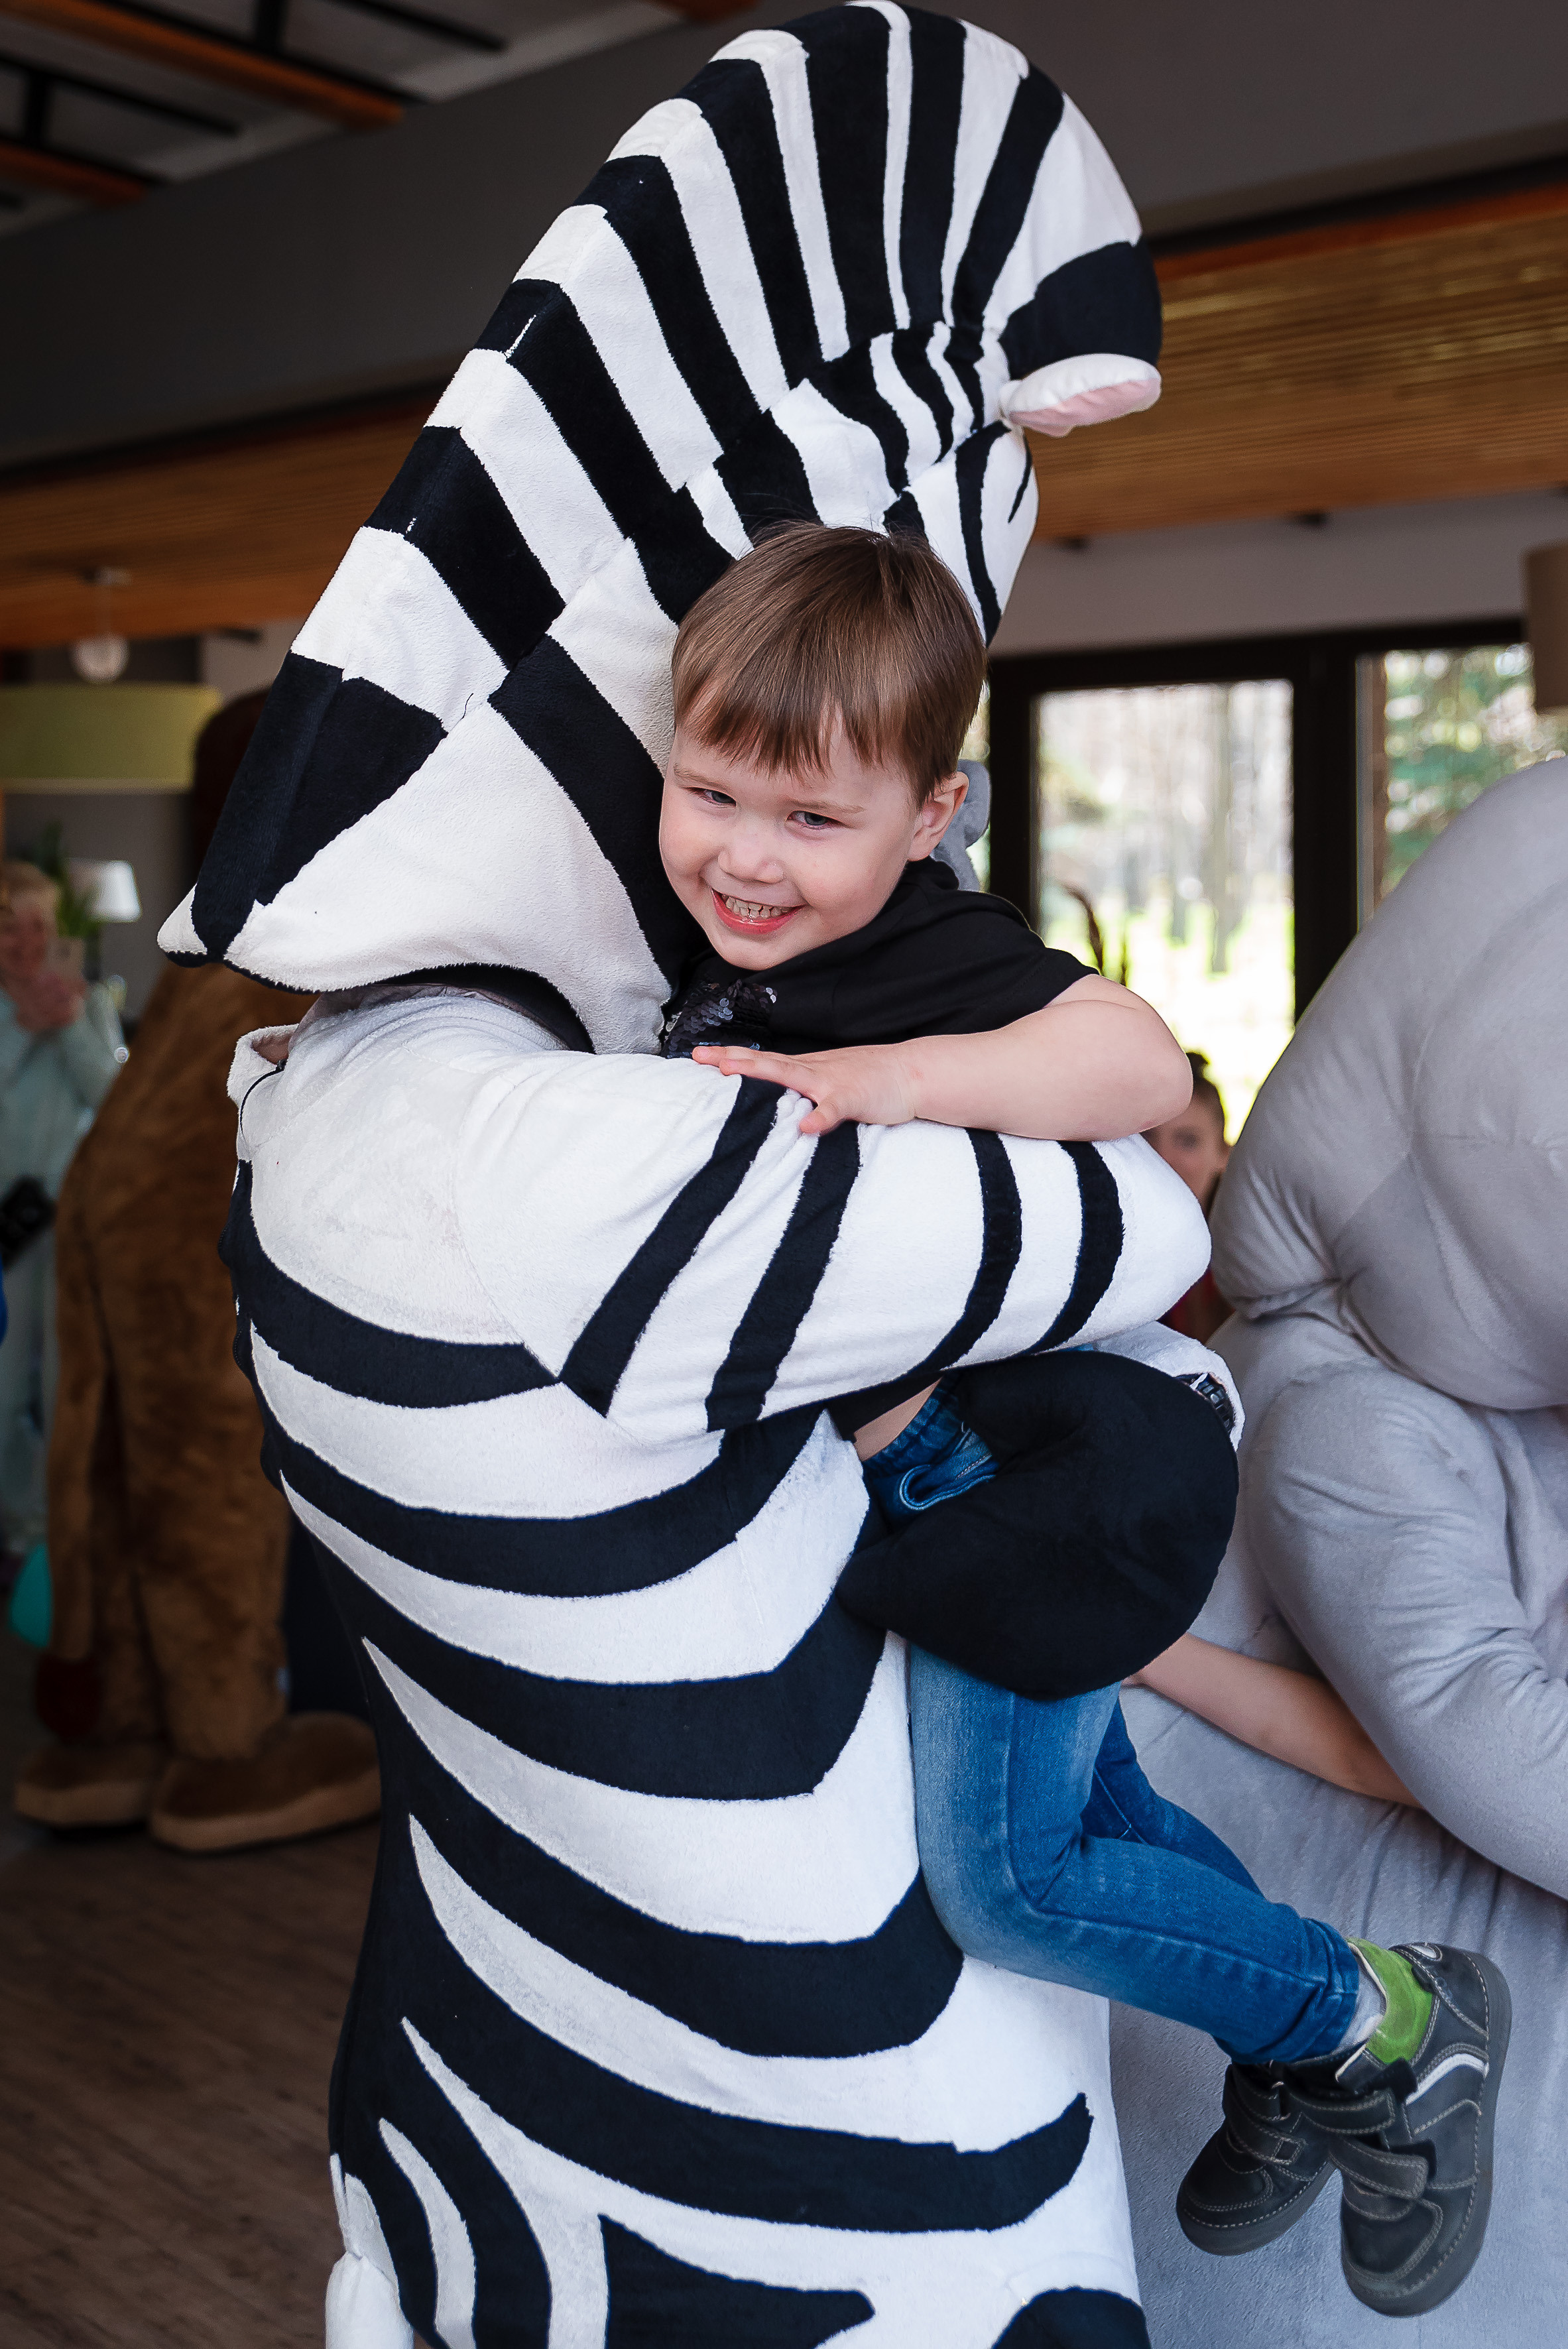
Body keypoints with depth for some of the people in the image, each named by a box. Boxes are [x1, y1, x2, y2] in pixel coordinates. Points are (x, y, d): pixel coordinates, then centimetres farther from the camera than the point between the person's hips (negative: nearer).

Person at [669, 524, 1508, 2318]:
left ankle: (1395, 2023, 12)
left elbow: (1145, 1061, -40)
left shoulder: (934, 961, -25)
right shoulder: (717, 980, 1)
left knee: (1001, 1876, -8)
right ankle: (1290, 2066, 44)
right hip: (923, 1491, 9)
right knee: (1087, 1803, 21)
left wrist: (908, 1077, -45)